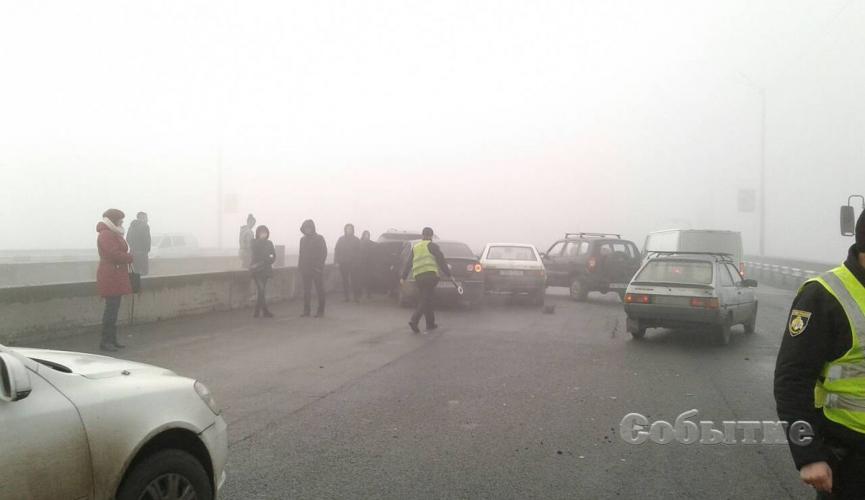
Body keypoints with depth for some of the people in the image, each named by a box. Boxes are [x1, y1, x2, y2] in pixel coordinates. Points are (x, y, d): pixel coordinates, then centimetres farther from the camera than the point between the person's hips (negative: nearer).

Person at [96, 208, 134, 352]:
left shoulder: (114, 234, 21)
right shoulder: (106, 235, -12)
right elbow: (114, 254, -22)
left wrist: (128, 257, 0)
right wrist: (130, 257, -8)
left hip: (117, 277, 10)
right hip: (110, 276, -10)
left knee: (114, 308, 12)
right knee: (111, 309, -9)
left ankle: (112, 339, 17)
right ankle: (105, 341, -4)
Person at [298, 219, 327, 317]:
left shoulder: (319, 238, -3)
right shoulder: (303, 239, 11)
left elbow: (324, 253, -5)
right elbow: (301, 253, 15)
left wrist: (319, 266, -12)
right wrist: (300, 265, 5)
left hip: (317, 269, -5)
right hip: (305, 269, 5)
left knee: (320, 290, 2)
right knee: (306, 290, 6)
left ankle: (320, 311, 6)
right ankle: (306, 310, 11)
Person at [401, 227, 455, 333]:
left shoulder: (415, 247, 22)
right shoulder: (432, 246, 6)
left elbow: (408, 263, 21)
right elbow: (441, 261, -1)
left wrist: (404, 277, 24)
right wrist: (449, 276, -1)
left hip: (418, 276, 6)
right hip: (430, 274, -6)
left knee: (428, 300, 14)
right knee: (426, 300, -8)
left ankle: (430, 324, 16)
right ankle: (414, 320, -24)